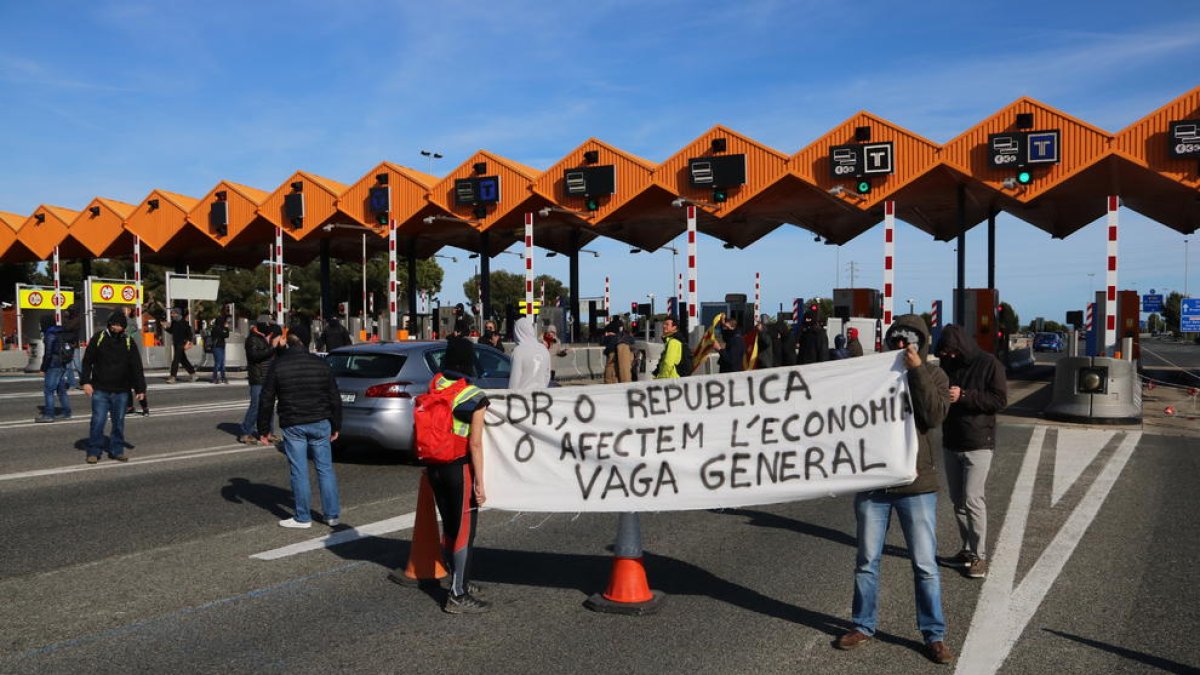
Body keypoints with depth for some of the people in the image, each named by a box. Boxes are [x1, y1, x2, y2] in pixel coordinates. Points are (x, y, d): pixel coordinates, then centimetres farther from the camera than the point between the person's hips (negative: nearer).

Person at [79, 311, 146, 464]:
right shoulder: (98, 338, -1)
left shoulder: (129, 342, 4)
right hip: (100, 390, -2)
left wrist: (140, 388, 1)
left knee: (119, 422, 8)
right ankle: (94, 451, 7)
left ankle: (117, 450, 19)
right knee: (98, 421, -3)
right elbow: (87, 361, 2)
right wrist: (86, 382, -7)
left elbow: (136, 367, 5)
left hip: (121, 391, 2)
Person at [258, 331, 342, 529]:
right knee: (325, 469, 9)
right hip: (320, 423, 3)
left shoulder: (277, 366, -1)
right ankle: (332, 515, 11)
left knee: (299, 472, 4)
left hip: (293, 425, -2)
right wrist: (336, 426, 15)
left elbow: (266, 400, -2)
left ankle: (303, 518, 11)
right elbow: (335, 398, 8)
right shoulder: (321, 363, 6)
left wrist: (264, 429, 5)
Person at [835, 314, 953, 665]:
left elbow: (934, 417, -17)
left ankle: (934, 635, 17)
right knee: (867, 561, 11)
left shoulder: (932, 375, 0)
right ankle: (863, 626, 25)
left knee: (925, 565, 3)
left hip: (915, 483, -2)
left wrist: (917, 371, -20)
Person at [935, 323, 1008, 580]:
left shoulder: (989, 364, -9)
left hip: (978, 444, -6)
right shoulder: (947, 366, 8)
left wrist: (964, 396, -22)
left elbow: (1000, 399, -15)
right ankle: (968, 550, 21)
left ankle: (980, 556, 0)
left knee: (972, 499, -9)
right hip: (951, 443, 6)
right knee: (958, 500, 10)